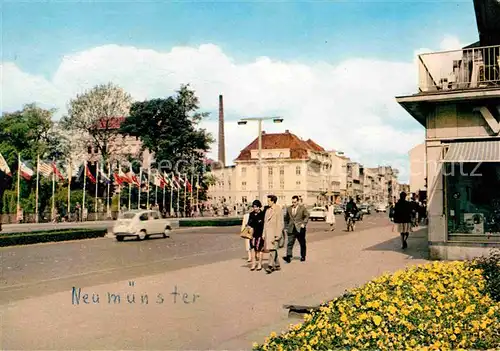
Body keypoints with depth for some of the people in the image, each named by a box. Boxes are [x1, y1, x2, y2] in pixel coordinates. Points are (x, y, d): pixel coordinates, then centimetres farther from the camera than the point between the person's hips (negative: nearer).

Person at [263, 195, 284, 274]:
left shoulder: (278, 210, -8)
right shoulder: (267, 210, 15)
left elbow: (280, 223, -11)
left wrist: (277, 235, -16)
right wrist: (264, 234, 13)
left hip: (274, 232, -8)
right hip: (268, 232, 8)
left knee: (272, 249, -12)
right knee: (271, 249, 10)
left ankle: (270, 266, -14)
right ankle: (277, 265, 20)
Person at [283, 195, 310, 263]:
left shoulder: (302, 208, -1)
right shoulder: (289, 209, 9)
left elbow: (307, 216, 2)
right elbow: (286, 219, 16)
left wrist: (304, 223, -11)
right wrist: (286, 227, 12)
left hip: (300, 229, -2)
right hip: (291, 229, 2)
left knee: (302, 244, 10)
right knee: (290, 243, -9)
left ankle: (303, 256, 25)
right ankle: (288, 257, -15)